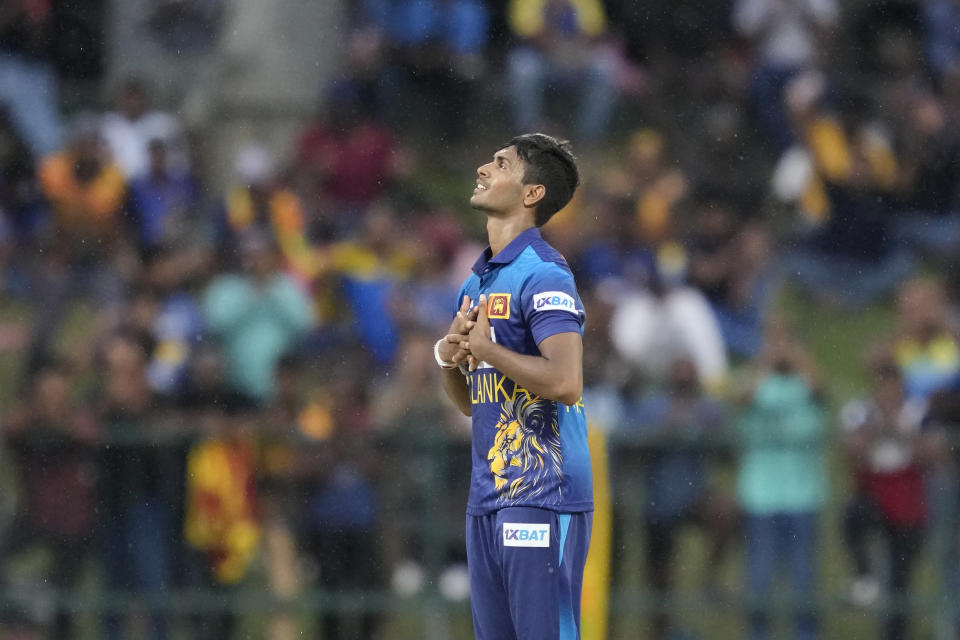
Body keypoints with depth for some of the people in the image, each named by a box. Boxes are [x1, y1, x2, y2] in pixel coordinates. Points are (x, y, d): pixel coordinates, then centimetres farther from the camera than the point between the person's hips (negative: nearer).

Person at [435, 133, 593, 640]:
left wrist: (483, 347, -12)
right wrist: (449, 357, 4)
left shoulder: (543, 275, -11)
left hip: (541, 498, -9)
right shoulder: (477, 281, 18)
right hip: (487, 499, 9)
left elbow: (564, 382, -23)